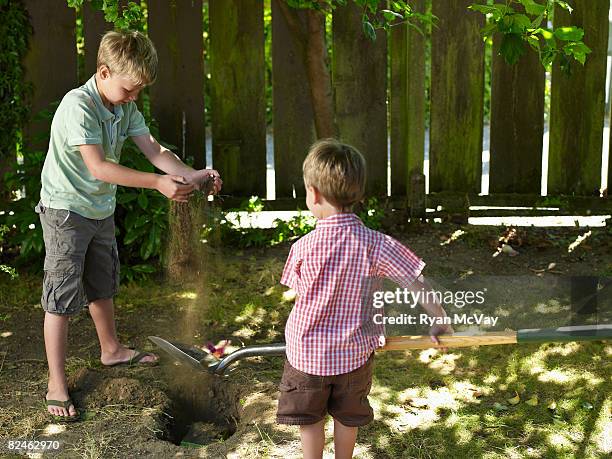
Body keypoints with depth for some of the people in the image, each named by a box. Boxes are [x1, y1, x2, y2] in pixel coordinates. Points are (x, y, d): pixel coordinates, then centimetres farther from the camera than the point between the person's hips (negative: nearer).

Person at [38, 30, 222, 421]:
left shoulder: (125, 107, -1)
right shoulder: (78, 106, -26)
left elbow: (154, 150, -2)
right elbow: (98, 167, -33)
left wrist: (193, 176, -18)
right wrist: (158, 183, -38)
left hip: (101, 209, 8)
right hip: (66, 211, -8)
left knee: (103, 286, 25)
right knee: (61, 300, -2)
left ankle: (111, 349, 46)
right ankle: (57, 387, 6)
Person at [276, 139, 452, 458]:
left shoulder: (303, 247, -19)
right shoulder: (375, 244, -19)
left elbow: (301, 294, -4)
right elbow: (417, 284, -16)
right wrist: (441, 323, -1)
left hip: (307, 352, -1)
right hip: (354, 352, 2)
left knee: (310, 419, 20)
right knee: (348, 418, 24)